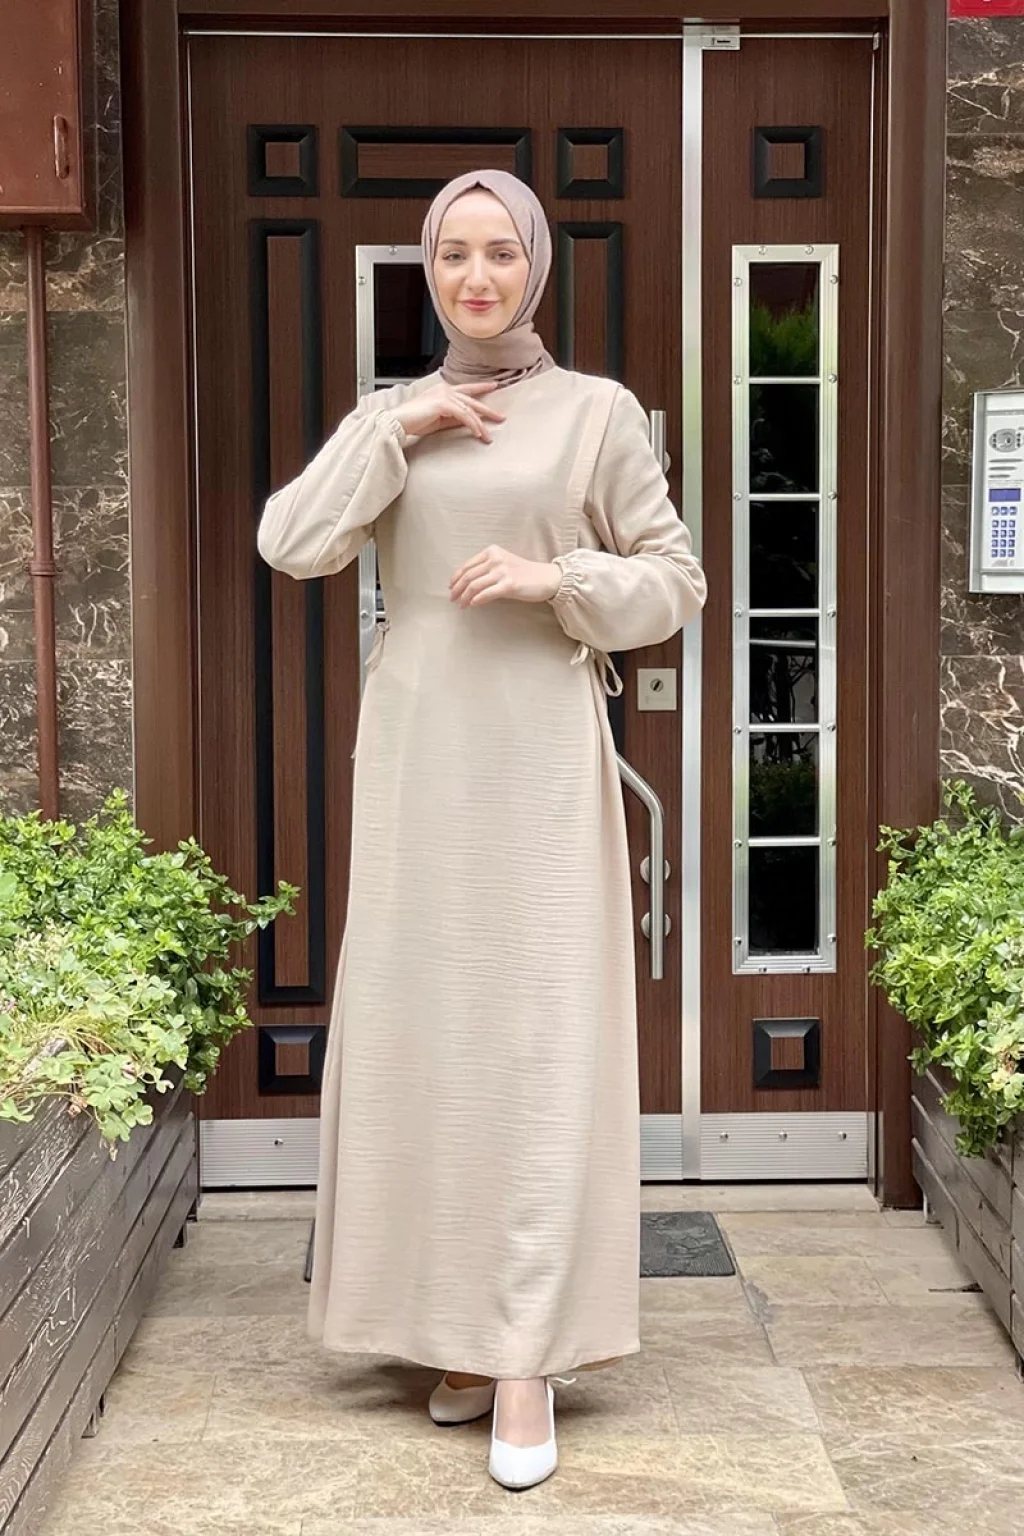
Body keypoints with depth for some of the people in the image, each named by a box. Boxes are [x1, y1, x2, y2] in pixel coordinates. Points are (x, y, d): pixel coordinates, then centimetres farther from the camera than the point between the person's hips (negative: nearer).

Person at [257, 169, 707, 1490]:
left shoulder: (597, 412, 2)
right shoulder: (390, 415, 11)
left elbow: (675, 582, 3)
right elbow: (291, 545, -3)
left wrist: (555, 579, -12)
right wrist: (396, 430, -8)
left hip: (543, 753, -3)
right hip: (416, 751, 3)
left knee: (542, 1035, -6)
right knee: (425, 1025, 5)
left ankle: (530, 1356, -2)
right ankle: (458, 1325, 18)